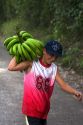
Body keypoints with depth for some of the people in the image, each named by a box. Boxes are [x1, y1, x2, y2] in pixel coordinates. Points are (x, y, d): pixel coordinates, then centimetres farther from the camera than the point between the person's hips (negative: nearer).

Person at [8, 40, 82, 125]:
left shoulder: (54, 68, 1)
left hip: (44, 109, 6)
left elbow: (63, 85, -6)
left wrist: (75, 92, -25)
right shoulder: (31, 64, -14)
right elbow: (11, 67, -23)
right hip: (32, 108, -6)